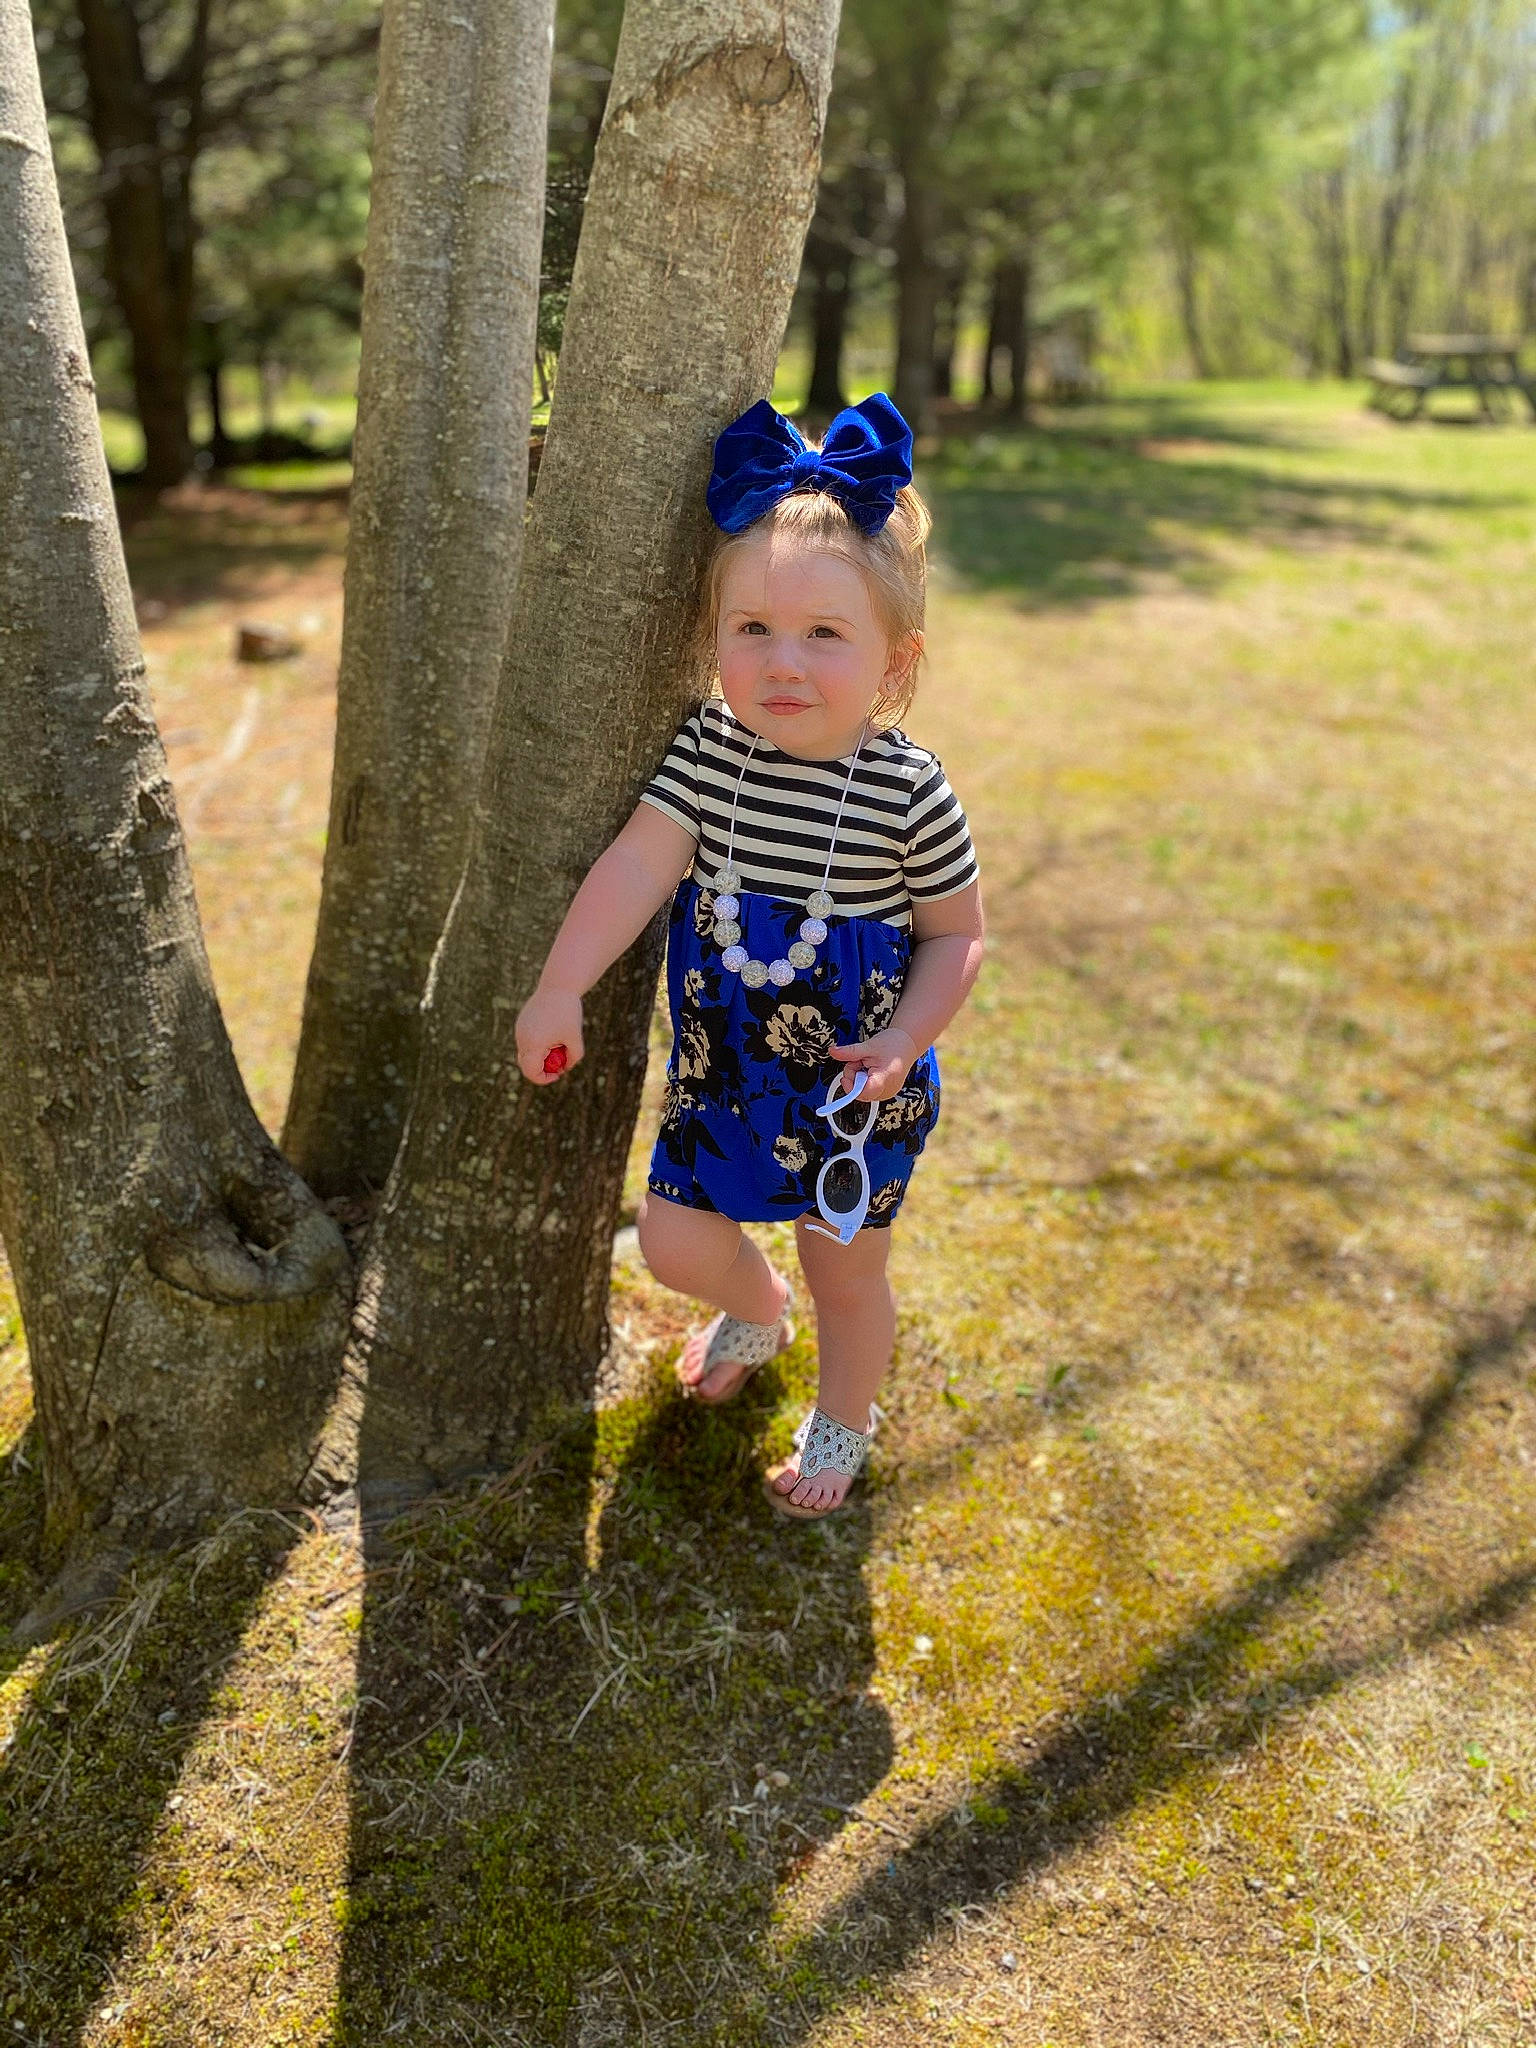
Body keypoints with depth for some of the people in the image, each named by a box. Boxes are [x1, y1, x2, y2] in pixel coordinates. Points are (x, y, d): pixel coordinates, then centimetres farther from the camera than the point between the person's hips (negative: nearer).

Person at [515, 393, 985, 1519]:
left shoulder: (910, 790, -20)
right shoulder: (710, 748, -13)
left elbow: (956, 932, -10)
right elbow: (639, 863, -20)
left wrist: (903, 1040, -24)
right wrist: (560, 989, -30)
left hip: (856, 1087, -3)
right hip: (723, 1066, 3)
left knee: (846, 1267, 14)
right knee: (674, 1241, 13)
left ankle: (843, 1420, 44)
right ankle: (757, 1310, 50)